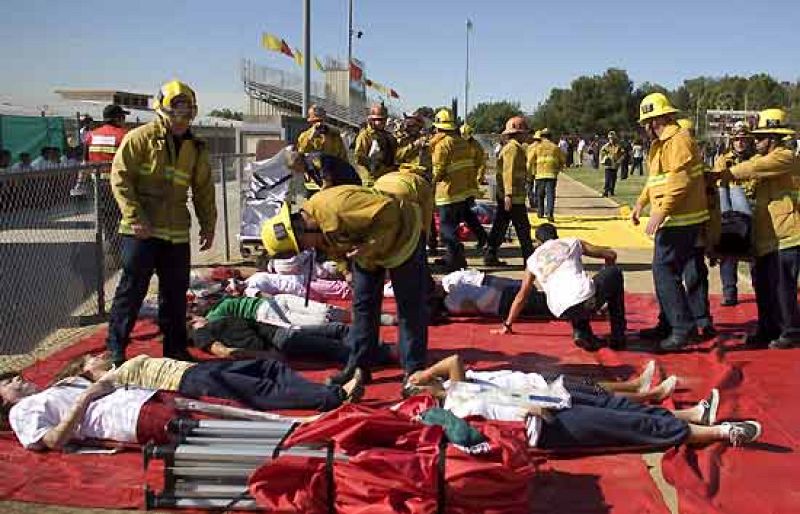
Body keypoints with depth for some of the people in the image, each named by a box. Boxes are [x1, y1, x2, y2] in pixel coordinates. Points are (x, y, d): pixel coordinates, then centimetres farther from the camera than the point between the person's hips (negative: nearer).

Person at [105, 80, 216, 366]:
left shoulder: (195, 149, 13)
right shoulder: (141, 138, -3)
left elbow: (204, 190, 19)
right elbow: (120, 177, -9)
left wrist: (208, 225, 14)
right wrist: (135, 217, -16)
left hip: (176, 232, 5)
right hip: (141, 231, -5)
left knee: (176, 292, 10)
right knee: (132, 289, -2)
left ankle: (175, 349, 22)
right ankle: (115, 348, 10)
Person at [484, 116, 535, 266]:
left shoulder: (511, 147, 18)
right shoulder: (513, 148, -15)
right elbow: (508, 171, -23)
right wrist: (509, 194, -28)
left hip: (504, 196, 10)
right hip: (513, 197, -10)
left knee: (500, 226, 11)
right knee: (523, 227, -2)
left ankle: (490, 256, 14)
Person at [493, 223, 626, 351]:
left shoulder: (533, 260, 23)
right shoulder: (572, 243, 18)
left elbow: (521, 297, 28)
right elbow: (610, 254, 22)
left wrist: (507, 325, 40)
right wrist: (608, 271, 44)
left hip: (563, 312, 3)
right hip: (587, 298, -3)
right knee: (615, 273, 28)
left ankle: (581, 333, 10)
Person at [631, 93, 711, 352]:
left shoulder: (678, 140, -15)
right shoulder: (661, 143, 17)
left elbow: (680, 181, -25)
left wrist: (661, 212, -29)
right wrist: (640, 203, 20)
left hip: (679, 220, -11)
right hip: (672, 220, 11)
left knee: (665, 271, -11)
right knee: (663, 271, 15)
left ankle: (683, 327, -6)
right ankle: (667, 325, 24)